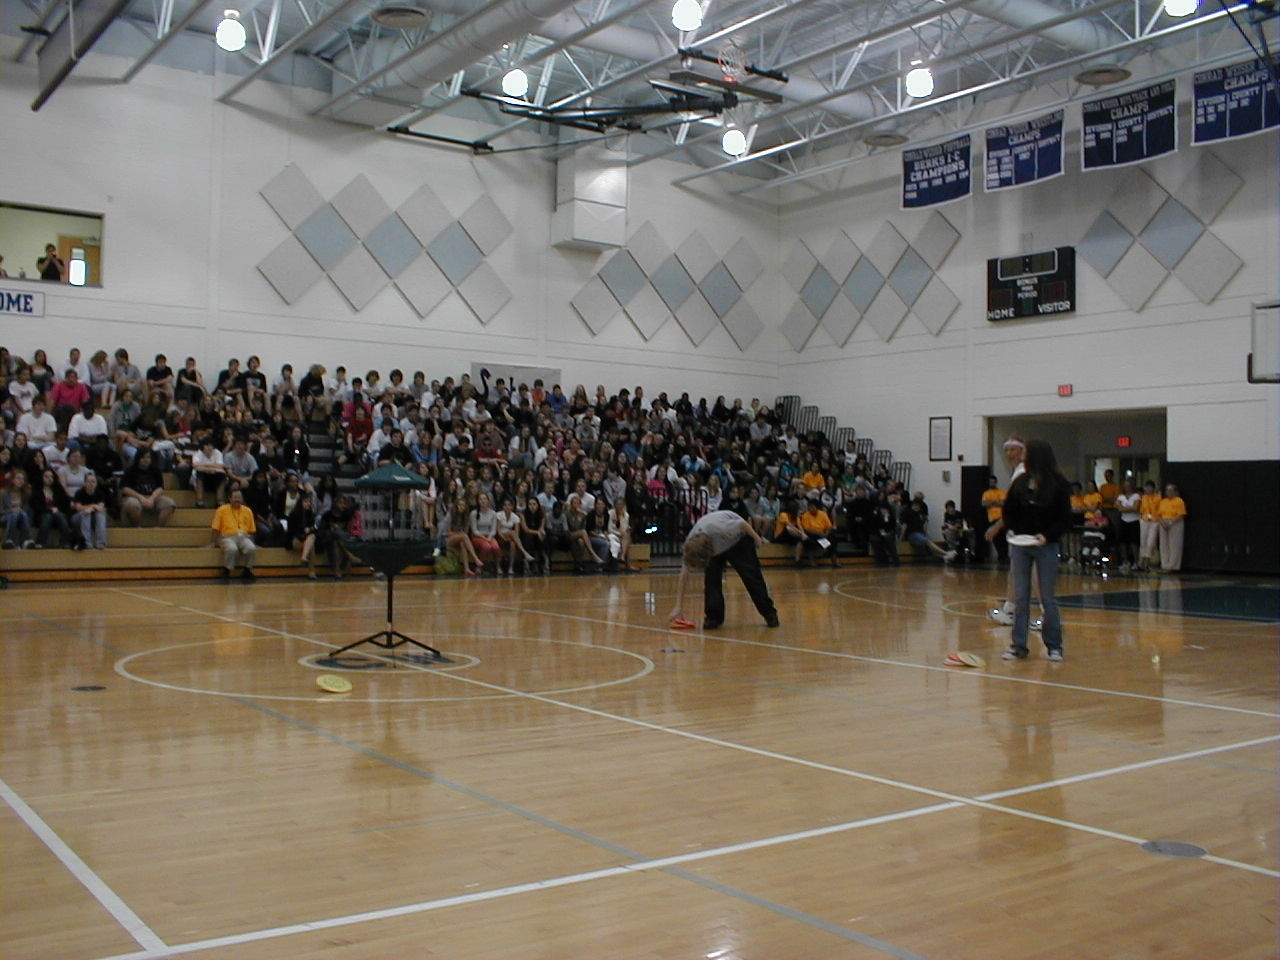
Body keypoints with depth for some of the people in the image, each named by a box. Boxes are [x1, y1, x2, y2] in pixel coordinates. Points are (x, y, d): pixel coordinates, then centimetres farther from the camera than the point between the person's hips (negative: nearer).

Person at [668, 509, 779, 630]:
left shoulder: (720, 529, -46)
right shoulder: (690, 544, -30)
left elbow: (742, 524, -27)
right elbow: (684, 574, -22)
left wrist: (756, 538, -8)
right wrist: (678, 607, -22)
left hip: (739, 537, -3)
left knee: (751, 576, -3)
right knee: (711, 578, -15)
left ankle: (770, 614, 9)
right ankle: (713, 617, -4)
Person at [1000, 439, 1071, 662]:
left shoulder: (1058, 484, -7)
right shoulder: (1020, 482, 2)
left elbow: (1065, 519, -6)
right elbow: (1008, 509, 14)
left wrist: (1047, 536, -18)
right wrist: (1011, 529, -2)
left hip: (1045, 546, -3)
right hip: (1019, 545, 3)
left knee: (1048, 597, 4)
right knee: (1020, 597, 5)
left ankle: (1054, 646, 16)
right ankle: (1019, 646, 11)